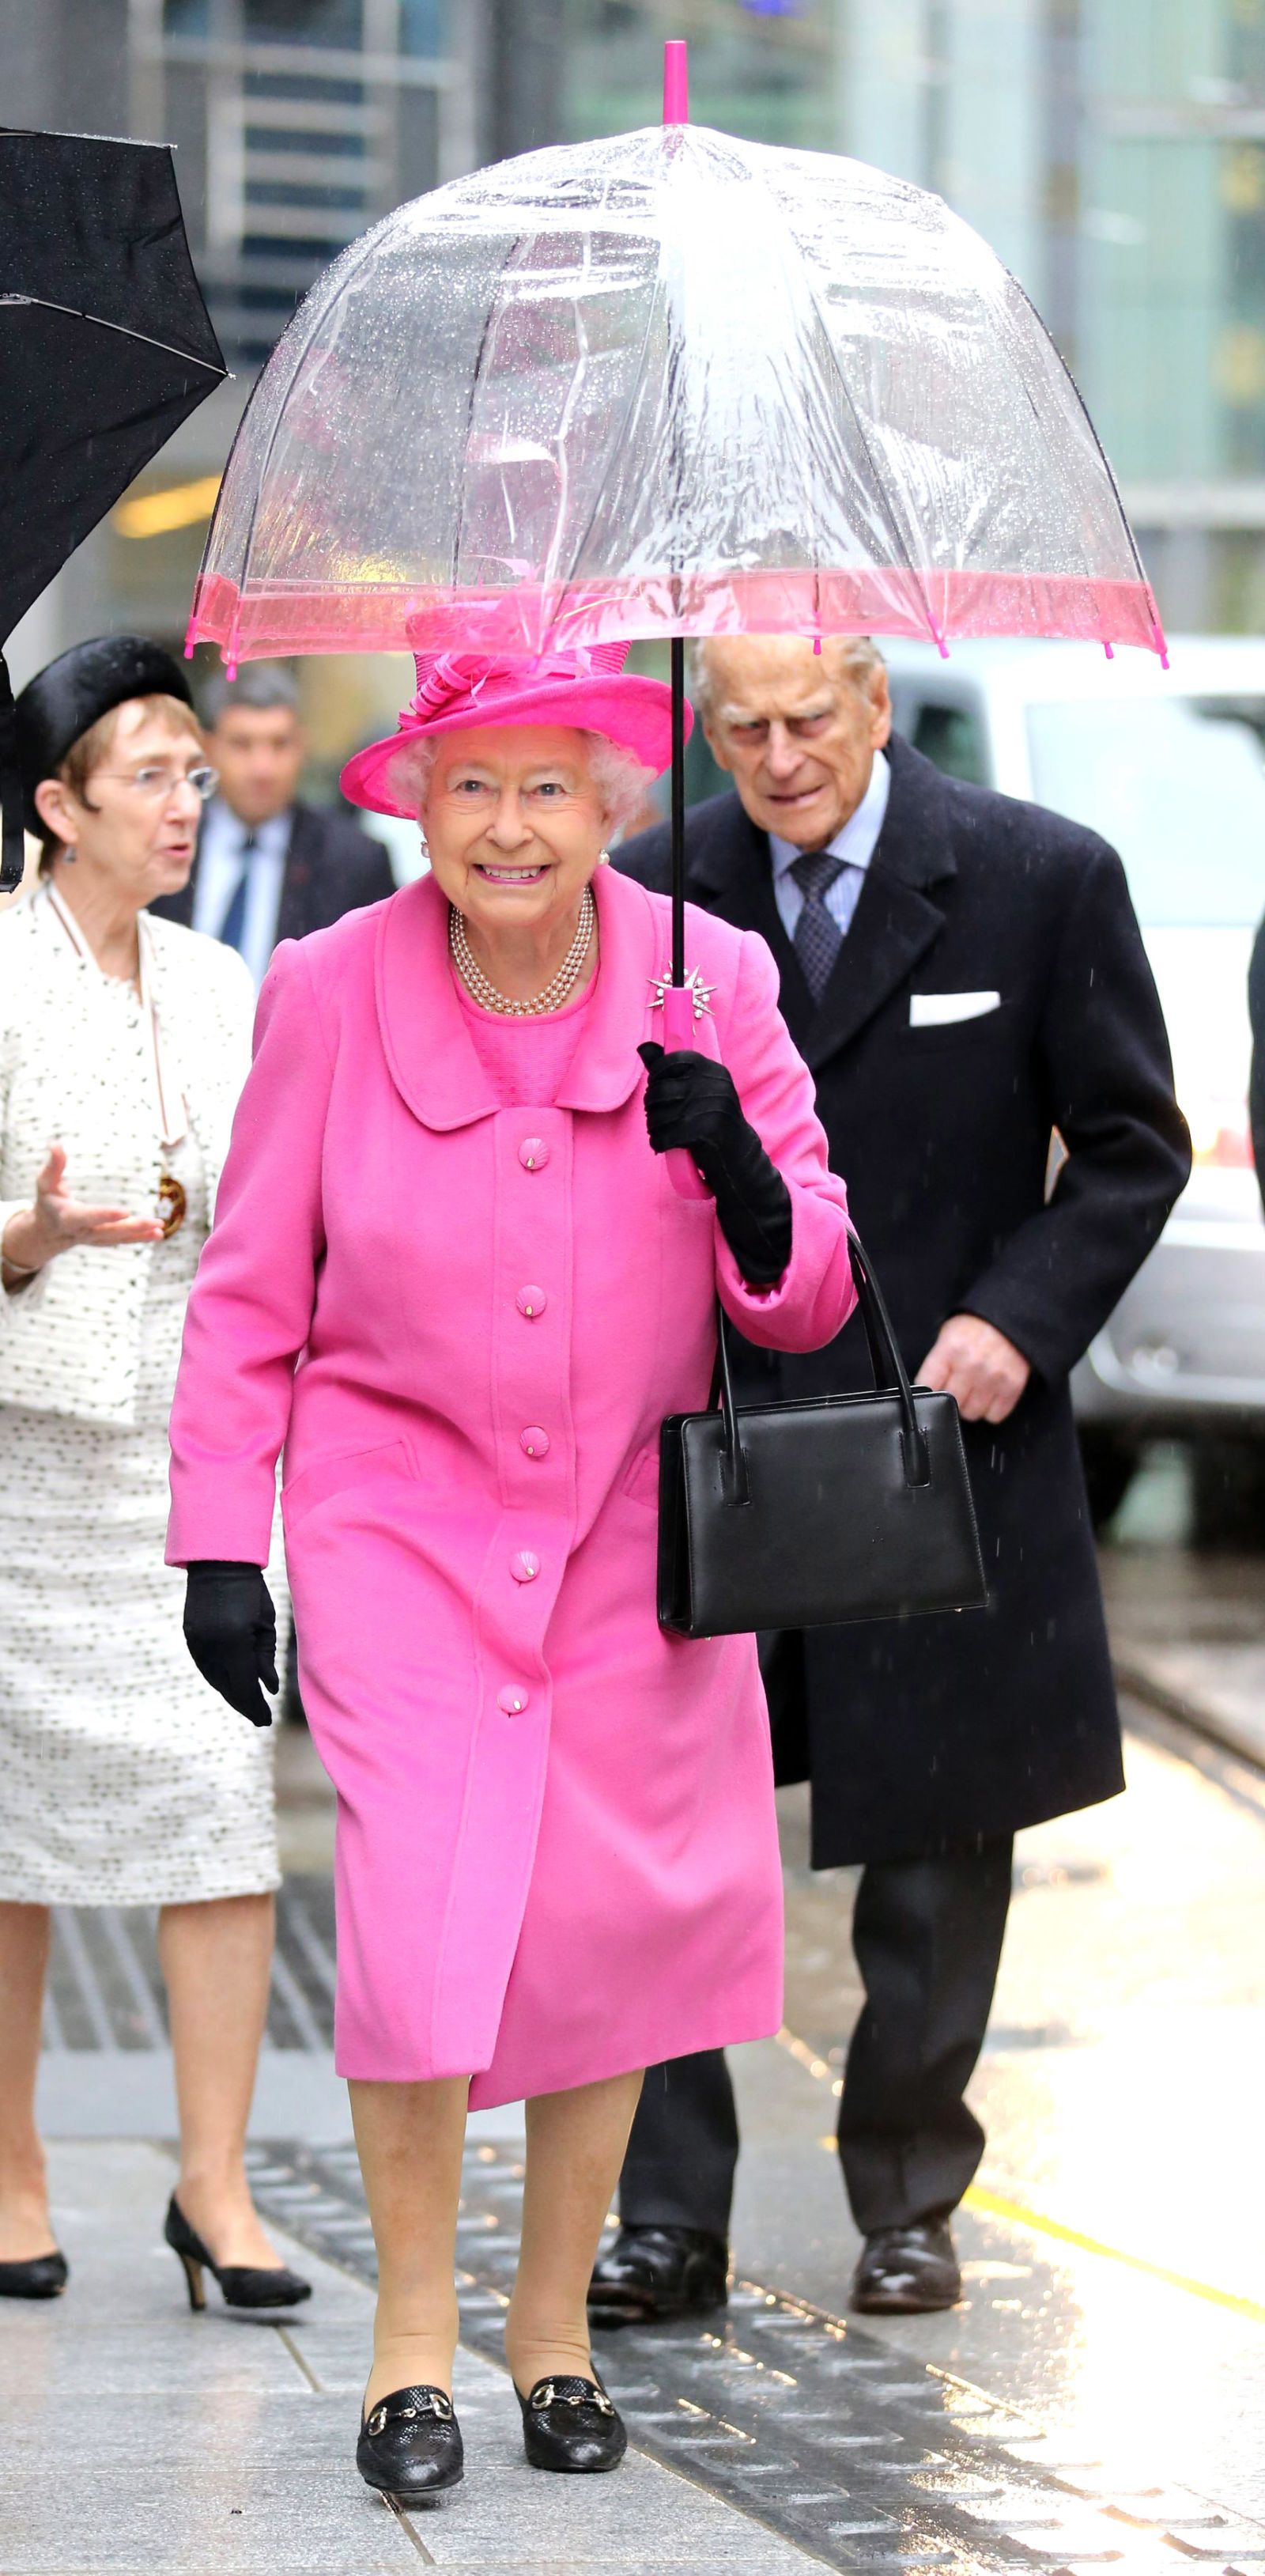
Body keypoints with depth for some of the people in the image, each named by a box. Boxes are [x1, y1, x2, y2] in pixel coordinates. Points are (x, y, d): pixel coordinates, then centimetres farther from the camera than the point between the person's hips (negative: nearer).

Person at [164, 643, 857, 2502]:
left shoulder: (710, 982, -4)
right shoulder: (332, 992, -7)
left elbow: (810, 1302, -2)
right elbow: (250, 1295, 2)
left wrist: (743, 1177, -22)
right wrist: (220, 1543, -2)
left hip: (631, 1527, 2)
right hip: (400, 1512, -2)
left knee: (612, 1923, 3)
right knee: (420, 1909, -15)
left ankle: (557, 2317, 21)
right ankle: (415, 2329, 1)